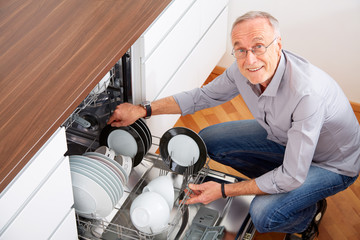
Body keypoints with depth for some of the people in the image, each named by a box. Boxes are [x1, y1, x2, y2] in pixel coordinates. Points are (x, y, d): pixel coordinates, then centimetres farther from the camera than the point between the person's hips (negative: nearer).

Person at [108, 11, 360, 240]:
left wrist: (224, 191, -26)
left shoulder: (308, 93, -41)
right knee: (209, 139, -1)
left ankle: (309, 213, 7)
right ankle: (276, 185, 13)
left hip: (334, 163, -7)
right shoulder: (245, 69, -19)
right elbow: (202, 96, 1)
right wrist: (143, 110, -6)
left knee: (263, 215, -28)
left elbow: (293, 176, -33)